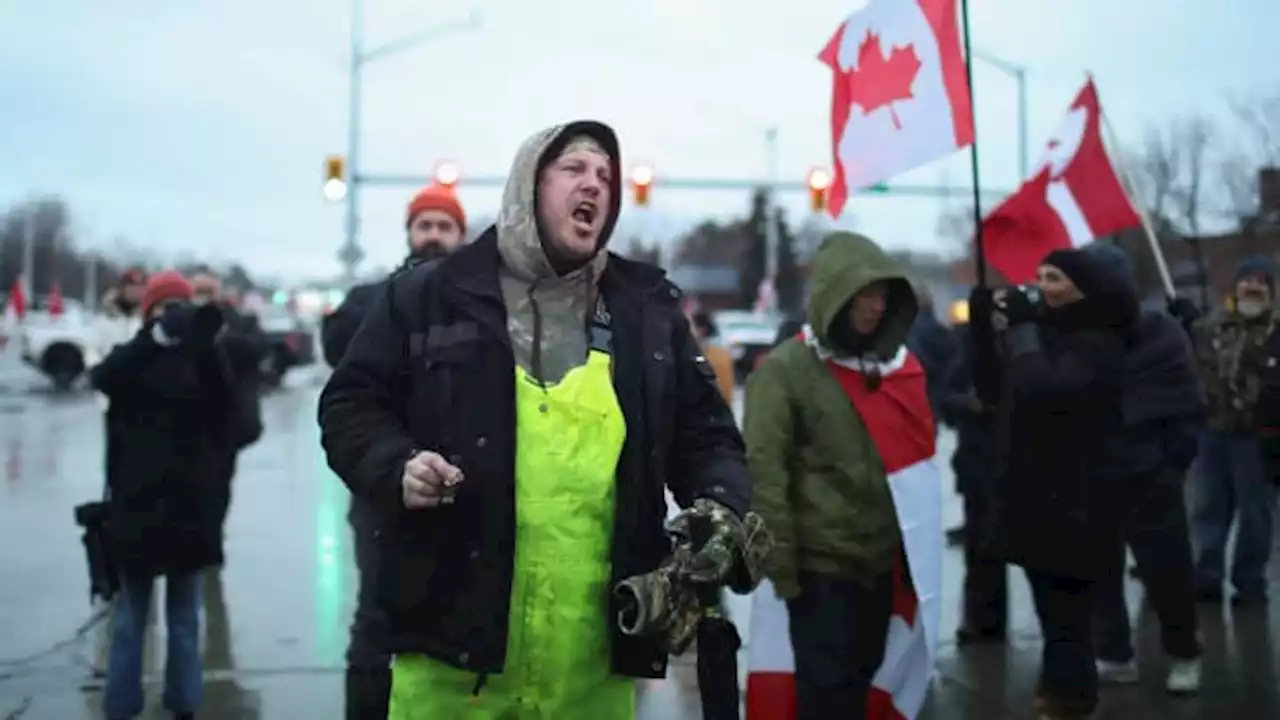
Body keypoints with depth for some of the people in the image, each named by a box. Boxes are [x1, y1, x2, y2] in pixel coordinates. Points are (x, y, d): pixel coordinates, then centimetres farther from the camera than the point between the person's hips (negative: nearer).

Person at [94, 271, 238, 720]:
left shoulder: (203, 359, 4)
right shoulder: (132, 357, 3)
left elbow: (224, 408, -14)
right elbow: (103, 378, -20)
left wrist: (204, 342, -30)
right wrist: (156, 335, -35)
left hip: (189, 502, 1)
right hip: (138, 502, -1)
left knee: (185, 615, 9)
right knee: (130, 615, 5)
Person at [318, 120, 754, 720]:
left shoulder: (648, 308, 13)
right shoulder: (430, 296, 5)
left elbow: (706, 433, 16)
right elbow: (351, 406, 9)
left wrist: (723, 507, -3)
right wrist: (396, 467, -10)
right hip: (456, 628, -2)